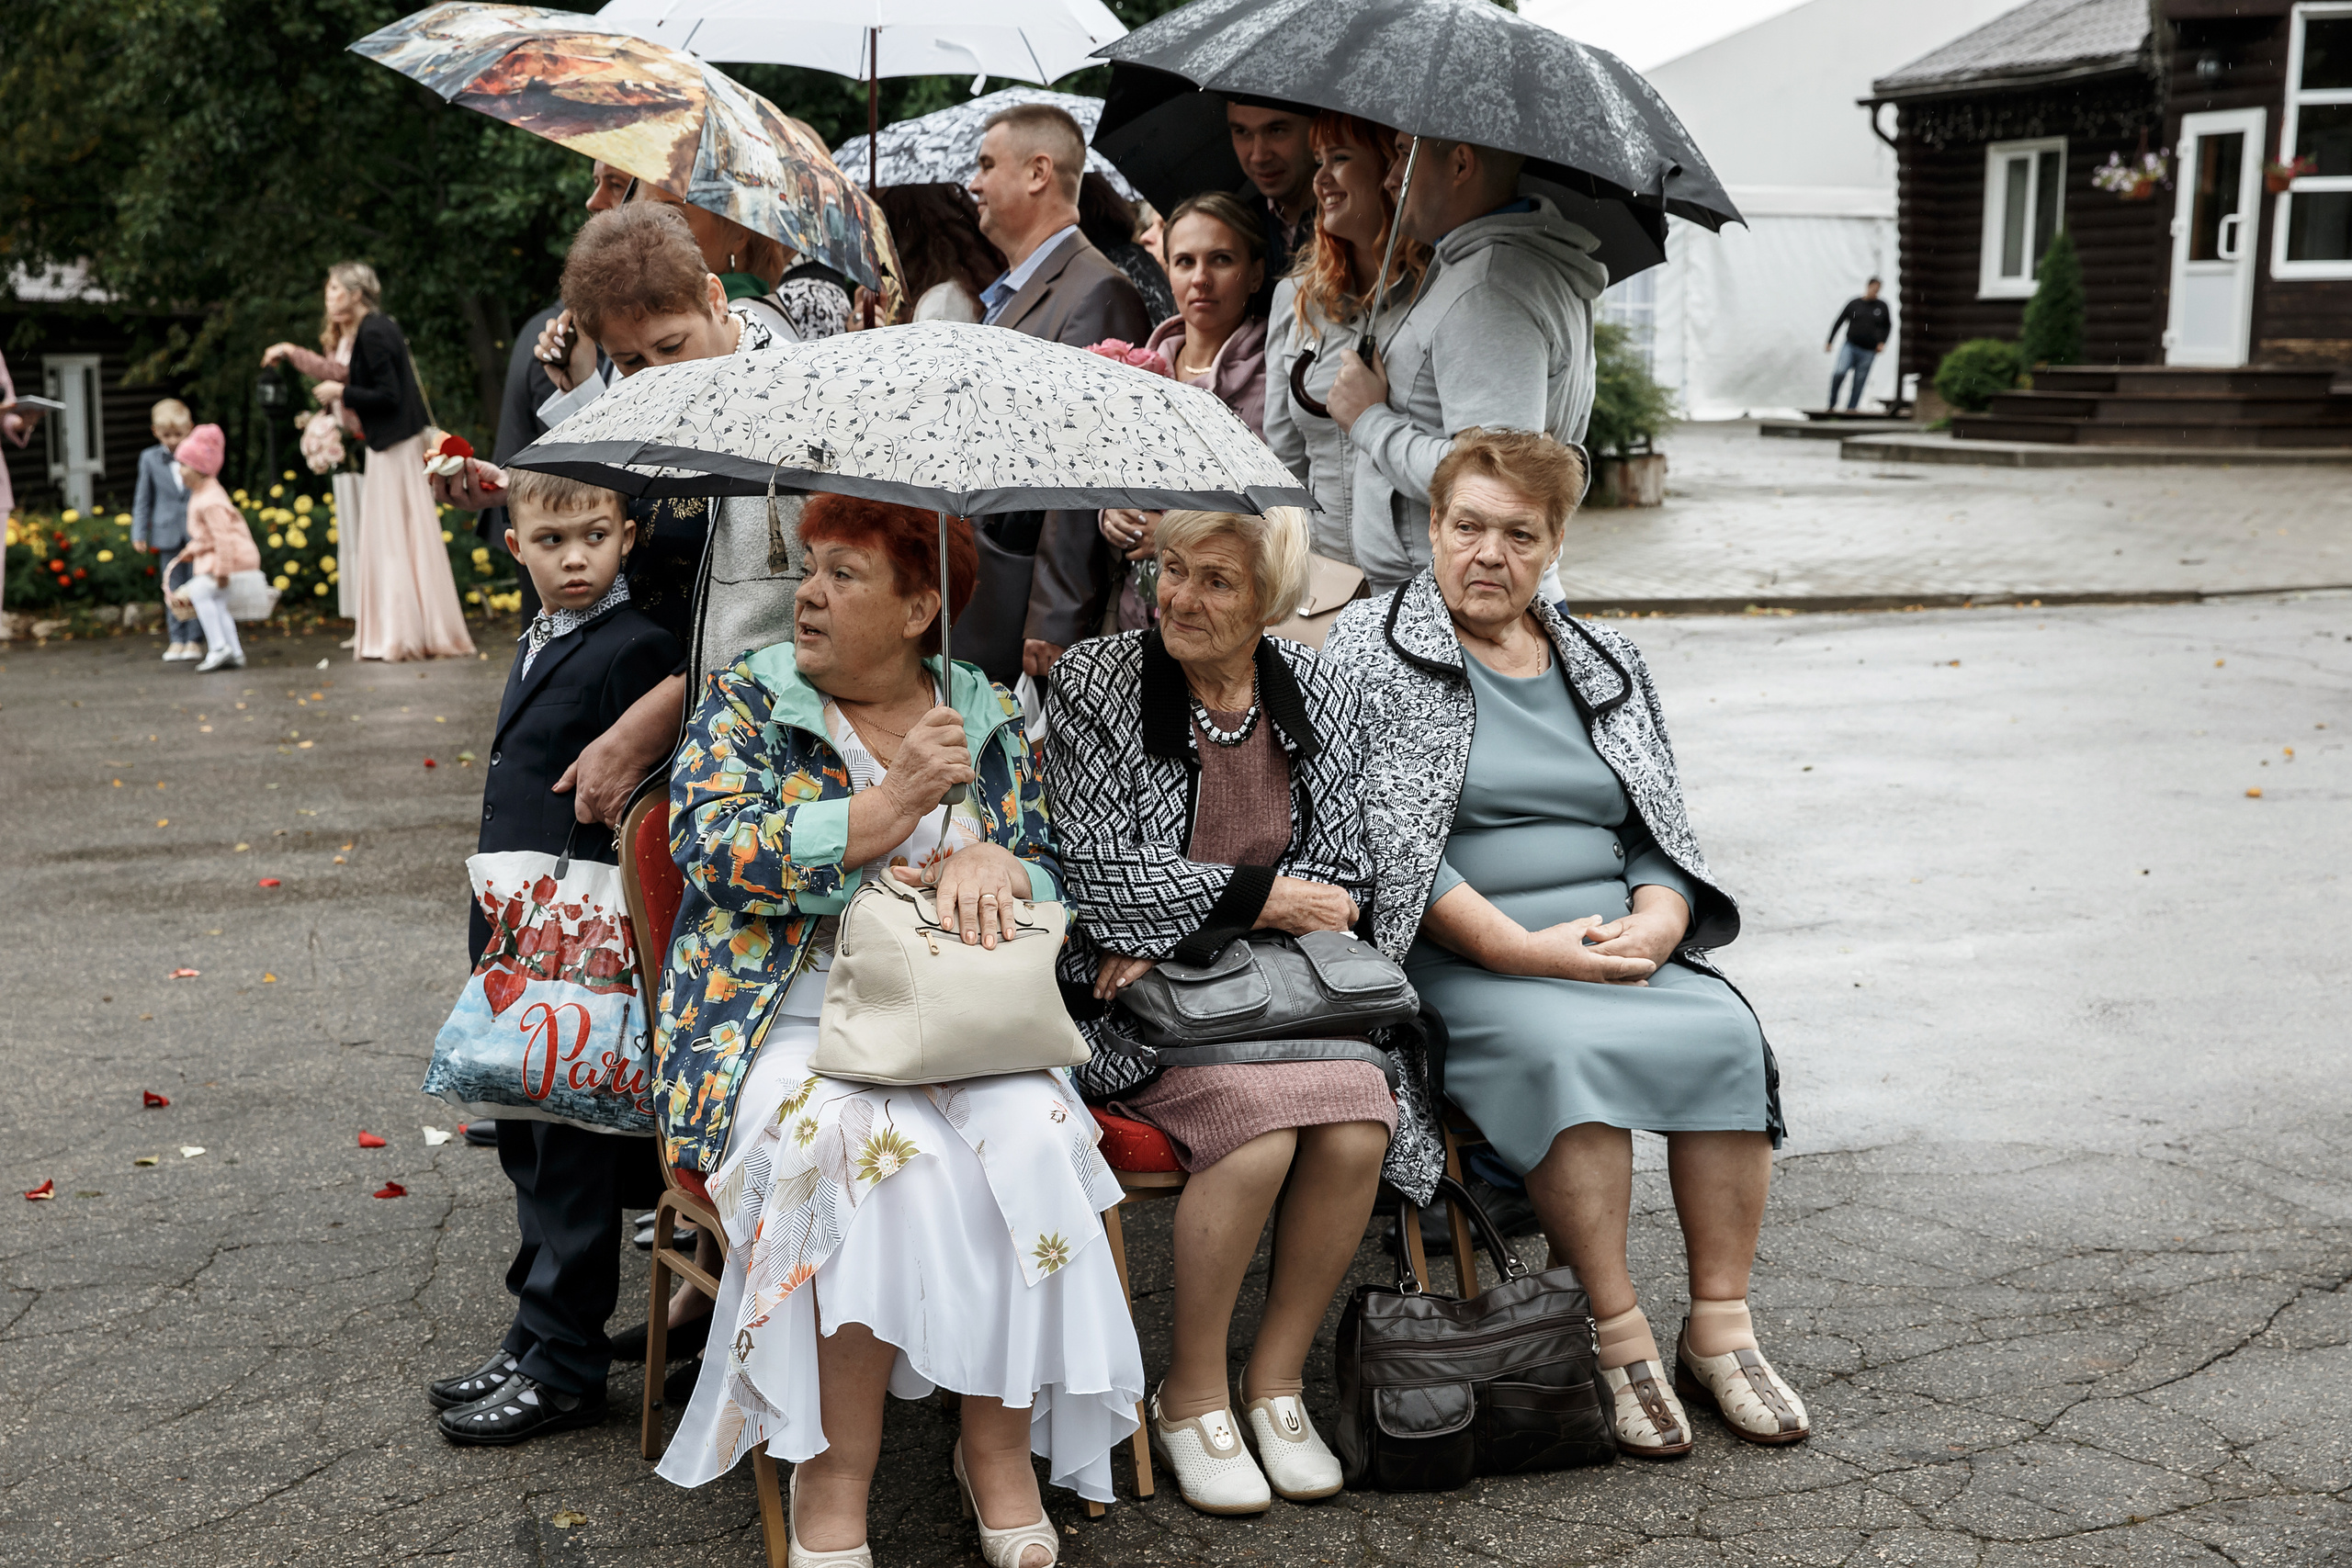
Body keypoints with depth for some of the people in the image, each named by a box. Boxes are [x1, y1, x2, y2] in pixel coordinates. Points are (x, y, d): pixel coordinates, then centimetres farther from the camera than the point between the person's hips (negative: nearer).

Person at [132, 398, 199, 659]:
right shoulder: (150, 459, 3)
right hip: (169, 534, 1)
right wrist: (139, 533, 3)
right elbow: (143, 499, 7)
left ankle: (195, 640, 8)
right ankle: (176, 640, 11)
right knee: (173, 591, 5)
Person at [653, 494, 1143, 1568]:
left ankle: (1001, 1448, -15)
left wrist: (994, 862, -12)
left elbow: (1050, 878, 11)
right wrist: (896, 803, -12)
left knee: (1030, 1131, -30)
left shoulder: (985, 717, 14)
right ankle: (834, 1478, -23)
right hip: (788, 1023, -2)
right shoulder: (745, 699, 9)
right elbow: (716, 850, -8)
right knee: (870, 1141, -34)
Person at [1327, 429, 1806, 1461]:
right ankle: (1618, 1336, -21)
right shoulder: (1371, 649, 1)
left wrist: (1659, 919, -7)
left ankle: (1719, 1326, -14)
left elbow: (1663, 829, 17)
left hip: (1617, 935, 5)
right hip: (1456, 951, -4)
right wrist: (1521, 949, -18)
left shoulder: (1605, 662, 17)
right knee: (1565, 1049, -33)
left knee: (1725, 1035, -23)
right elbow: (1384, 842, -9)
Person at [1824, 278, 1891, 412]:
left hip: (1868, 352, 1)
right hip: (1850, 347, -1)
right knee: (1839, 372, -21)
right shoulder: (1854, 304, 3)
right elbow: (1838, 322, 8)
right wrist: (1829, 342, 6)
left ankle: (1851, 408, 8)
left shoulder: (1882, 306, 6)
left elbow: (1888, 326, 18)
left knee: (1859, 381, 0)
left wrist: (1882, 342, 3)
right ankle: (1832, 403, -6)